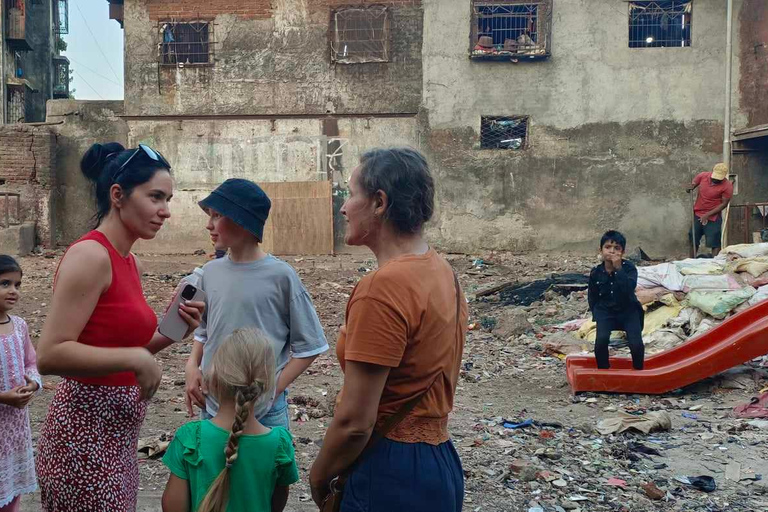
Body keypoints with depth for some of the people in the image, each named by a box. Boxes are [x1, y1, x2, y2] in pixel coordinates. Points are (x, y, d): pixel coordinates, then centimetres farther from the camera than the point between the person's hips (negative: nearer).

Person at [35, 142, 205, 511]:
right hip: (85, 435, -9)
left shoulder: (129, 263, 9)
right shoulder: (90, 255, -17)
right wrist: (136, 359, -22)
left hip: (116, 435, 9)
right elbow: (50, 355, -23)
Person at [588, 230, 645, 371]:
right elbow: (592, 297, 9)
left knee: (636, 344, -18)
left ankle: (638, 371, 10)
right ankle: (603, 370, -3)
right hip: (605, 312, 1)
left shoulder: (629, 268, -9)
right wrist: (597, 314, -1)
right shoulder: (596, 273, -2)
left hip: (629, 310, -1)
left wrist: (618, 268, -32)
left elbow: (629, 288, -29)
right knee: (601, 339, -25)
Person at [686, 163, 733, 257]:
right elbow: (691, 186, 9)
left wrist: (708, 215, -18)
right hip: (697, 215, 4)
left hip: (713, 218, -4)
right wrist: (689, 187, -17)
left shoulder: (727, 186, -17)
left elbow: (724, 204, -13)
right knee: (693, 241, 11)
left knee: (714, 243, -4)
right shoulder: (702, 176, -6)